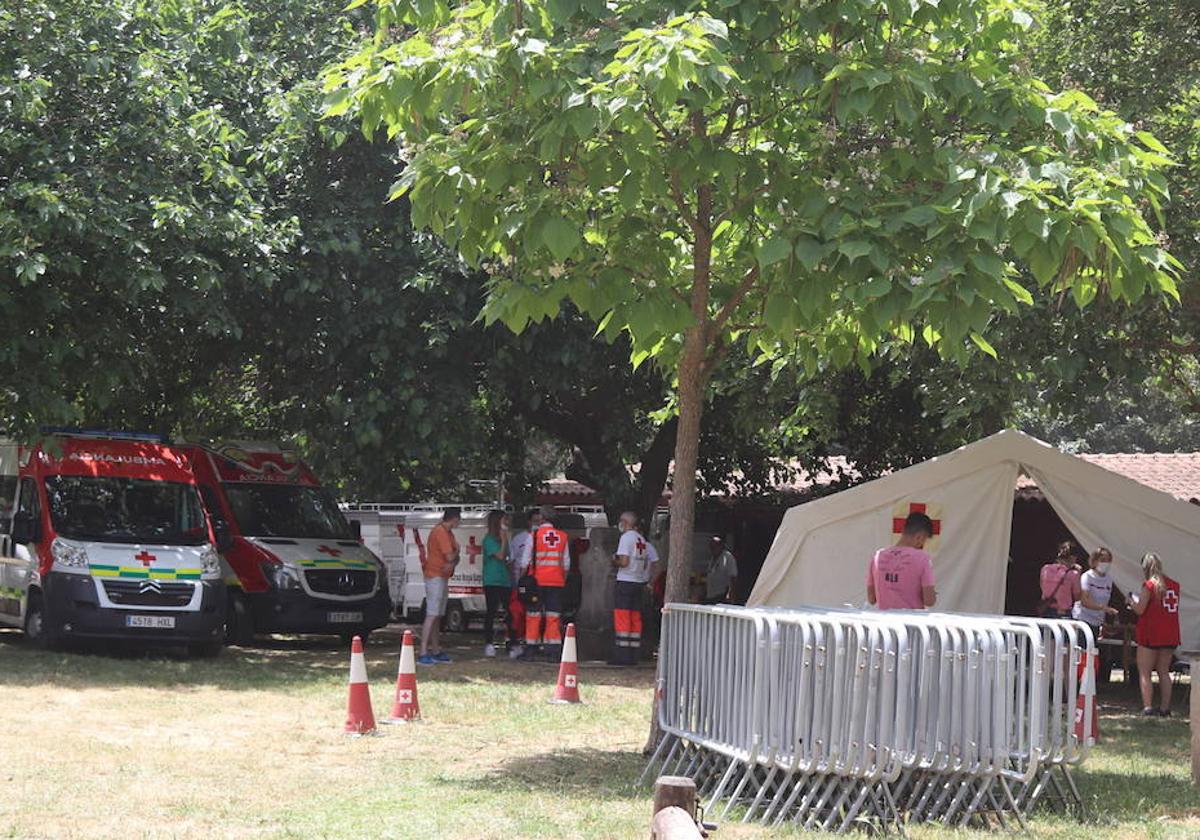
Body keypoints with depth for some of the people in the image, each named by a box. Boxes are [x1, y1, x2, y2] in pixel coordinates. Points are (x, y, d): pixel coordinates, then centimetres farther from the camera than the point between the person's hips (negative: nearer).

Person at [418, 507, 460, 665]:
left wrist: (452, 563, -11)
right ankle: (423, 653, -18)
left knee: (438, 616, 12)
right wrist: (456, 549, 1)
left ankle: (436, 651, 17)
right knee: (432, 615, -14)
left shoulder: (448, 533, 17)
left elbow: (455, 557, 11)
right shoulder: (440, 532, -15)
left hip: (443, 578, 10)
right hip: (435, 577, -10)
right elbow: (450, 556, -20)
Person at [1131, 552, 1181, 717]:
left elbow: (1140, 609, -14)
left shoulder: (1149, 585, -12)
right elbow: (1174, 608, 12)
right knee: (1164, 672, 14)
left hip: (1150, 635, -6)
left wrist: (1132, 600, 6)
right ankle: (1165, 709, 12)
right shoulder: (1174, 585, 5)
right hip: (1170, 635, 6)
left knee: (1145, 672, 0)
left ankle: (1147, 708, -10)